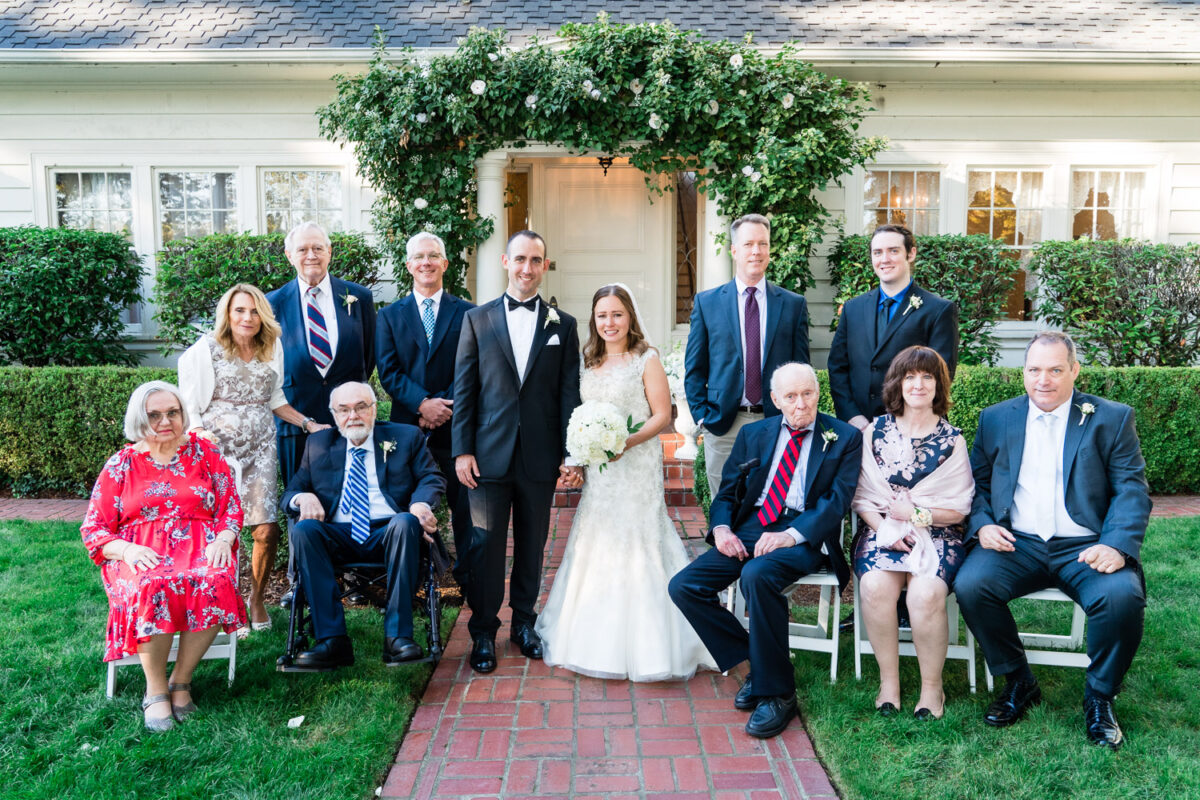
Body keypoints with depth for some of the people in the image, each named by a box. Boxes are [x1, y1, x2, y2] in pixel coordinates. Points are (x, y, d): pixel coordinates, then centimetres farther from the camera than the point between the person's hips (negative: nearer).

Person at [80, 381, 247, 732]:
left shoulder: (205, 453, 13)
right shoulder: (121, 465, 12)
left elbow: (231, 509, 10)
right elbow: (93, 528, 7)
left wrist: (223, 539, -12)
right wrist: (126, 549, -14)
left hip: (200, 547, 1)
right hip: (140, 555, 0)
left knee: (215, 584, -35)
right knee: (154, 588, -37)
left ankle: (181, 680, -16)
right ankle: (155, 689, -18)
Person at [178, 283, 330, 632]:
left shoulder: (271, 349, 12)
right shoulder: (206, 349, 0)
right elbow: (189, 406, 1)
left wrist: (310, 424, 13)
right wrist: (199, 436, -17)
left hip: (260, 447, 3)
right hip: (217, 447, -3)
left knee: (267, 530, -7)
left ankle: (256, 600, 15)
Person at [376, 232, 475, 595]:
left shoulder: (466, 313, 5)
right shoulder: (390, 316, 8)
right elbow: (389, 372, -1)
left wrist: (444, 407, -13)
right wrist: (422, 403, -14)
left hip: (455, 426, 0)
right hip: (408, 425, 1)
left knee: (464, 504, 5)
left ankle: (467, 573, 18)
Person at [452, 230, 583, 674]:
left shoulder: (563, 325, 7)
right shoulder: (477, 319, 6)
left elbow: (569, 394, 4)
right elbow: (463, 389, 3)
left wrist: (571, 453, -2)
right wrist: (462, 450, -4)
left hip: (540, 456, 1)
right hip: (490, 454, -1)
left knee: (532, 545, 12)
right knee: (487, 544, 3)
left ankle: (524, 622, 28)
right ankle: (483, 633, 17)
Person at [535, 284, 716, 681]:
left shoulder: (646, 360, -4)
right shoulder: (589, 363, 13)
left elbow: (662, 414, -8)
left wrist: (628, 442, -21)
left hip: (636, 467, -6)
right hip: (598, 470, 6)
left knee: (635, 544, -5)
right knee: (595, 546, 8)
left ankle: (643, 643, 7)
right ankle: (598, 639, 22)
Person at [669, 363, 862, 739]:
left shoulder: (845, 437, 6)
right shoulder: (753, 434, 17)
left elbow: (836, 500, -5)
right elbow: (726, 493, 16)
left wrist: (791, 535, -21)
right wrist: (721, 528, -6)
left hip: (804, 535, -5)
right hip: (748, 530, 5)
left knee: (758, 575, -37)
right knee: (683, 587, -15)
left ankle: (776, 691, -19)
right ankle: (755, 661, 0)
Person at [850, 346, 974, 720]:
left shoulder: (952, 440, 6)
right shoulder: (875, 432, 8)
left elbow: (959, 507, 5)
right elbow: (861, 497, 5)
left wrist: (917, 514, -12)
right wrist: (883, 529, -12)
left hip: (936, 533, -1)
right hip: (882, 530, 1)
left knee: (926, 593, -30)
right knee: (875, 587, -30)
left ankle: (932, 686, -8)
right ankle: (888, 680, -12)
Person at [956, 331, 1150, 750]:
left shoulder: (1112, 418, 6)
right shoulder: (996, 418, 12)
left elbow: (1132, 490, 0)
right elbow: (976, 482, 14)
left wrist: (1118, 545, -17)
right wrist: (981, 525, -7)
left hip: (1084, 547, -1)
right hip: (1016, 543, 2)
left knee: (1123, 596, -31)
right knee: (969, 585, -26)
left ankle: (1099, 696, -2)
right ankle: (1019, 682, 0)